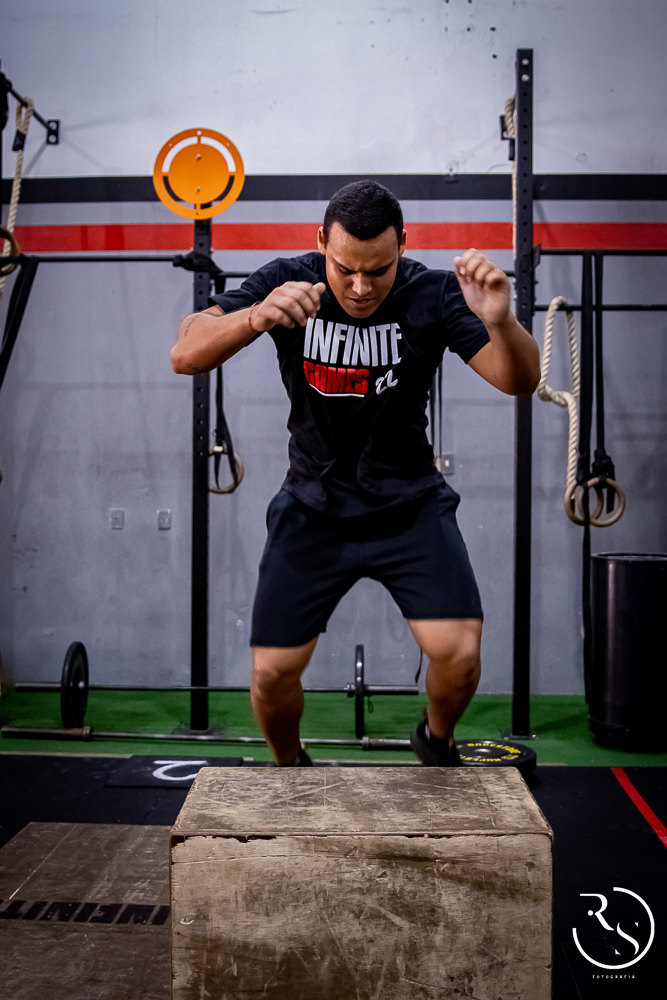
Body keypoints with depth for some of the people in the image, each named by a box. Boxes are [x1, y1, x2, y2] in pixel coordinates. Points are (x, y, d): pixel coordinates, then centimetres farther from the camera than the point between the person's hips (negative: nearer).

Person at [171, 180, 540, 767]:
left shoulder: (431, 295, -14)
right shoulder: (288, 283, -13)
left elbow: (521, 382, -19)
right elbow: (186, 356, -22)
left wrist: (500, 322, -42)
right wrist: (257, 316, -43)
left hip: (410, 504, 0)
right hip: (314, 505, 1)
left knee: (458, 655, -16)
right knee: (271, 673, -4)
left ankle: (436, 742, 20)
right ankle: (291, 769, 31)